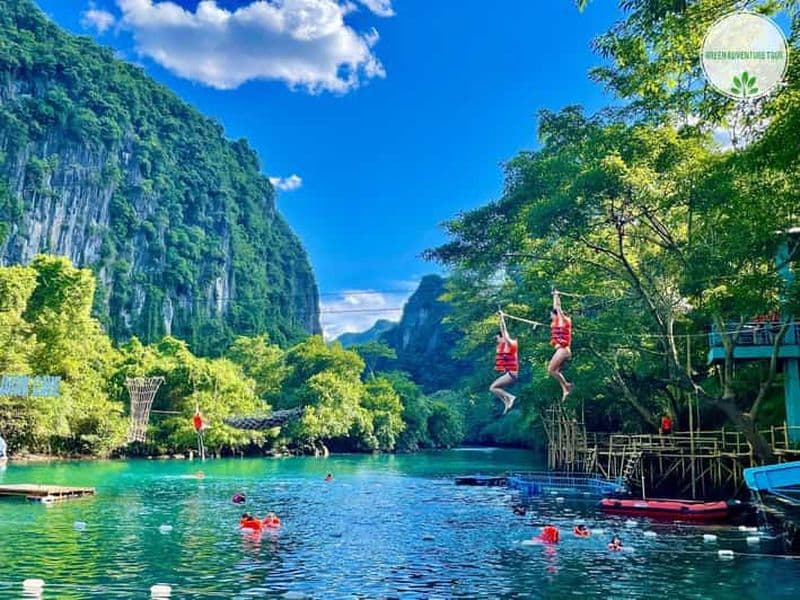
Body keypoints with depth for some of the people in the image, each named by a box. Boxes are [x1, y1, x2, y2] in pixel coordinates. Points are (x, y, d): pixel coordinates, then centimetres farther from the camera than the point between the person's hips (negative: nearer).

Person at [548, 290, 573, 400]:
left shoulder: (563, 320, -7)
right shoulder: (558, 322, 13)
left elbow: (558, 308, -10)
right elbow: (556, 308, 21)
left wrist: (557, 296, -3)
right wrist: (554, 296, 26)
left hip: (562, 349, -9)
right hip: (561, 350, 9)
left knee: (551, 369, -11)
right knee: (556, 371, 6)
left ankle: (566, 385, -6)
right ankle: (565, 390, 3)